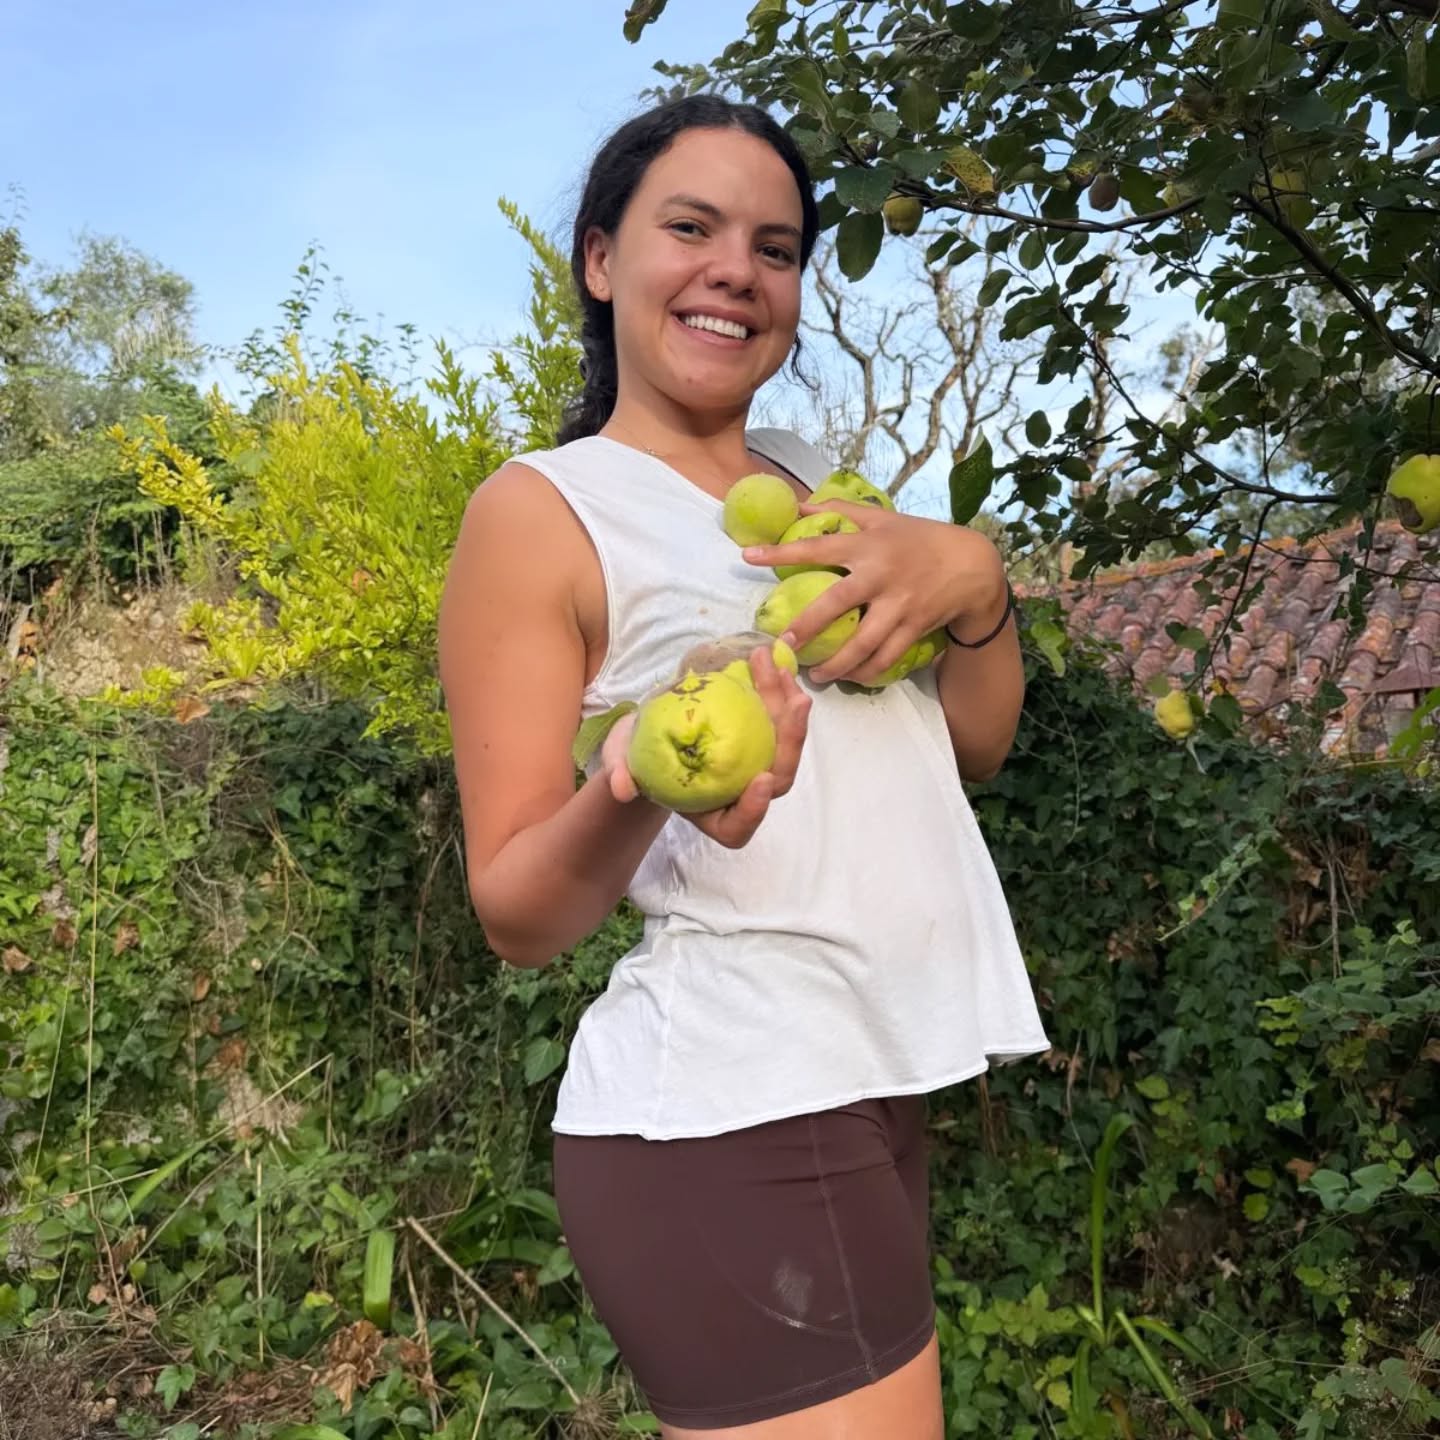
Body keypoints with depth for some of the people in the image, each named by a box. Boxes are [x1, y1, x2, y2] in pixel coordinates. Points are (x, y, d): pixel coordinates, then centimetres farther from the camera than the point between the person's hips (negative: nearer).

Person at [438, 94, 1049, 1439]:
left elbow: (976, 745, 12)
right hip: (731, 1118, -7)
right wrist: (634, 789, -31)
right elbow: (517, 912, -10)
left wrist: (973, 580, -8)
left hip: (872, 1081, 7)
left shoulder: (809, 477, 12)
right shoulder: (540, 510, -8)